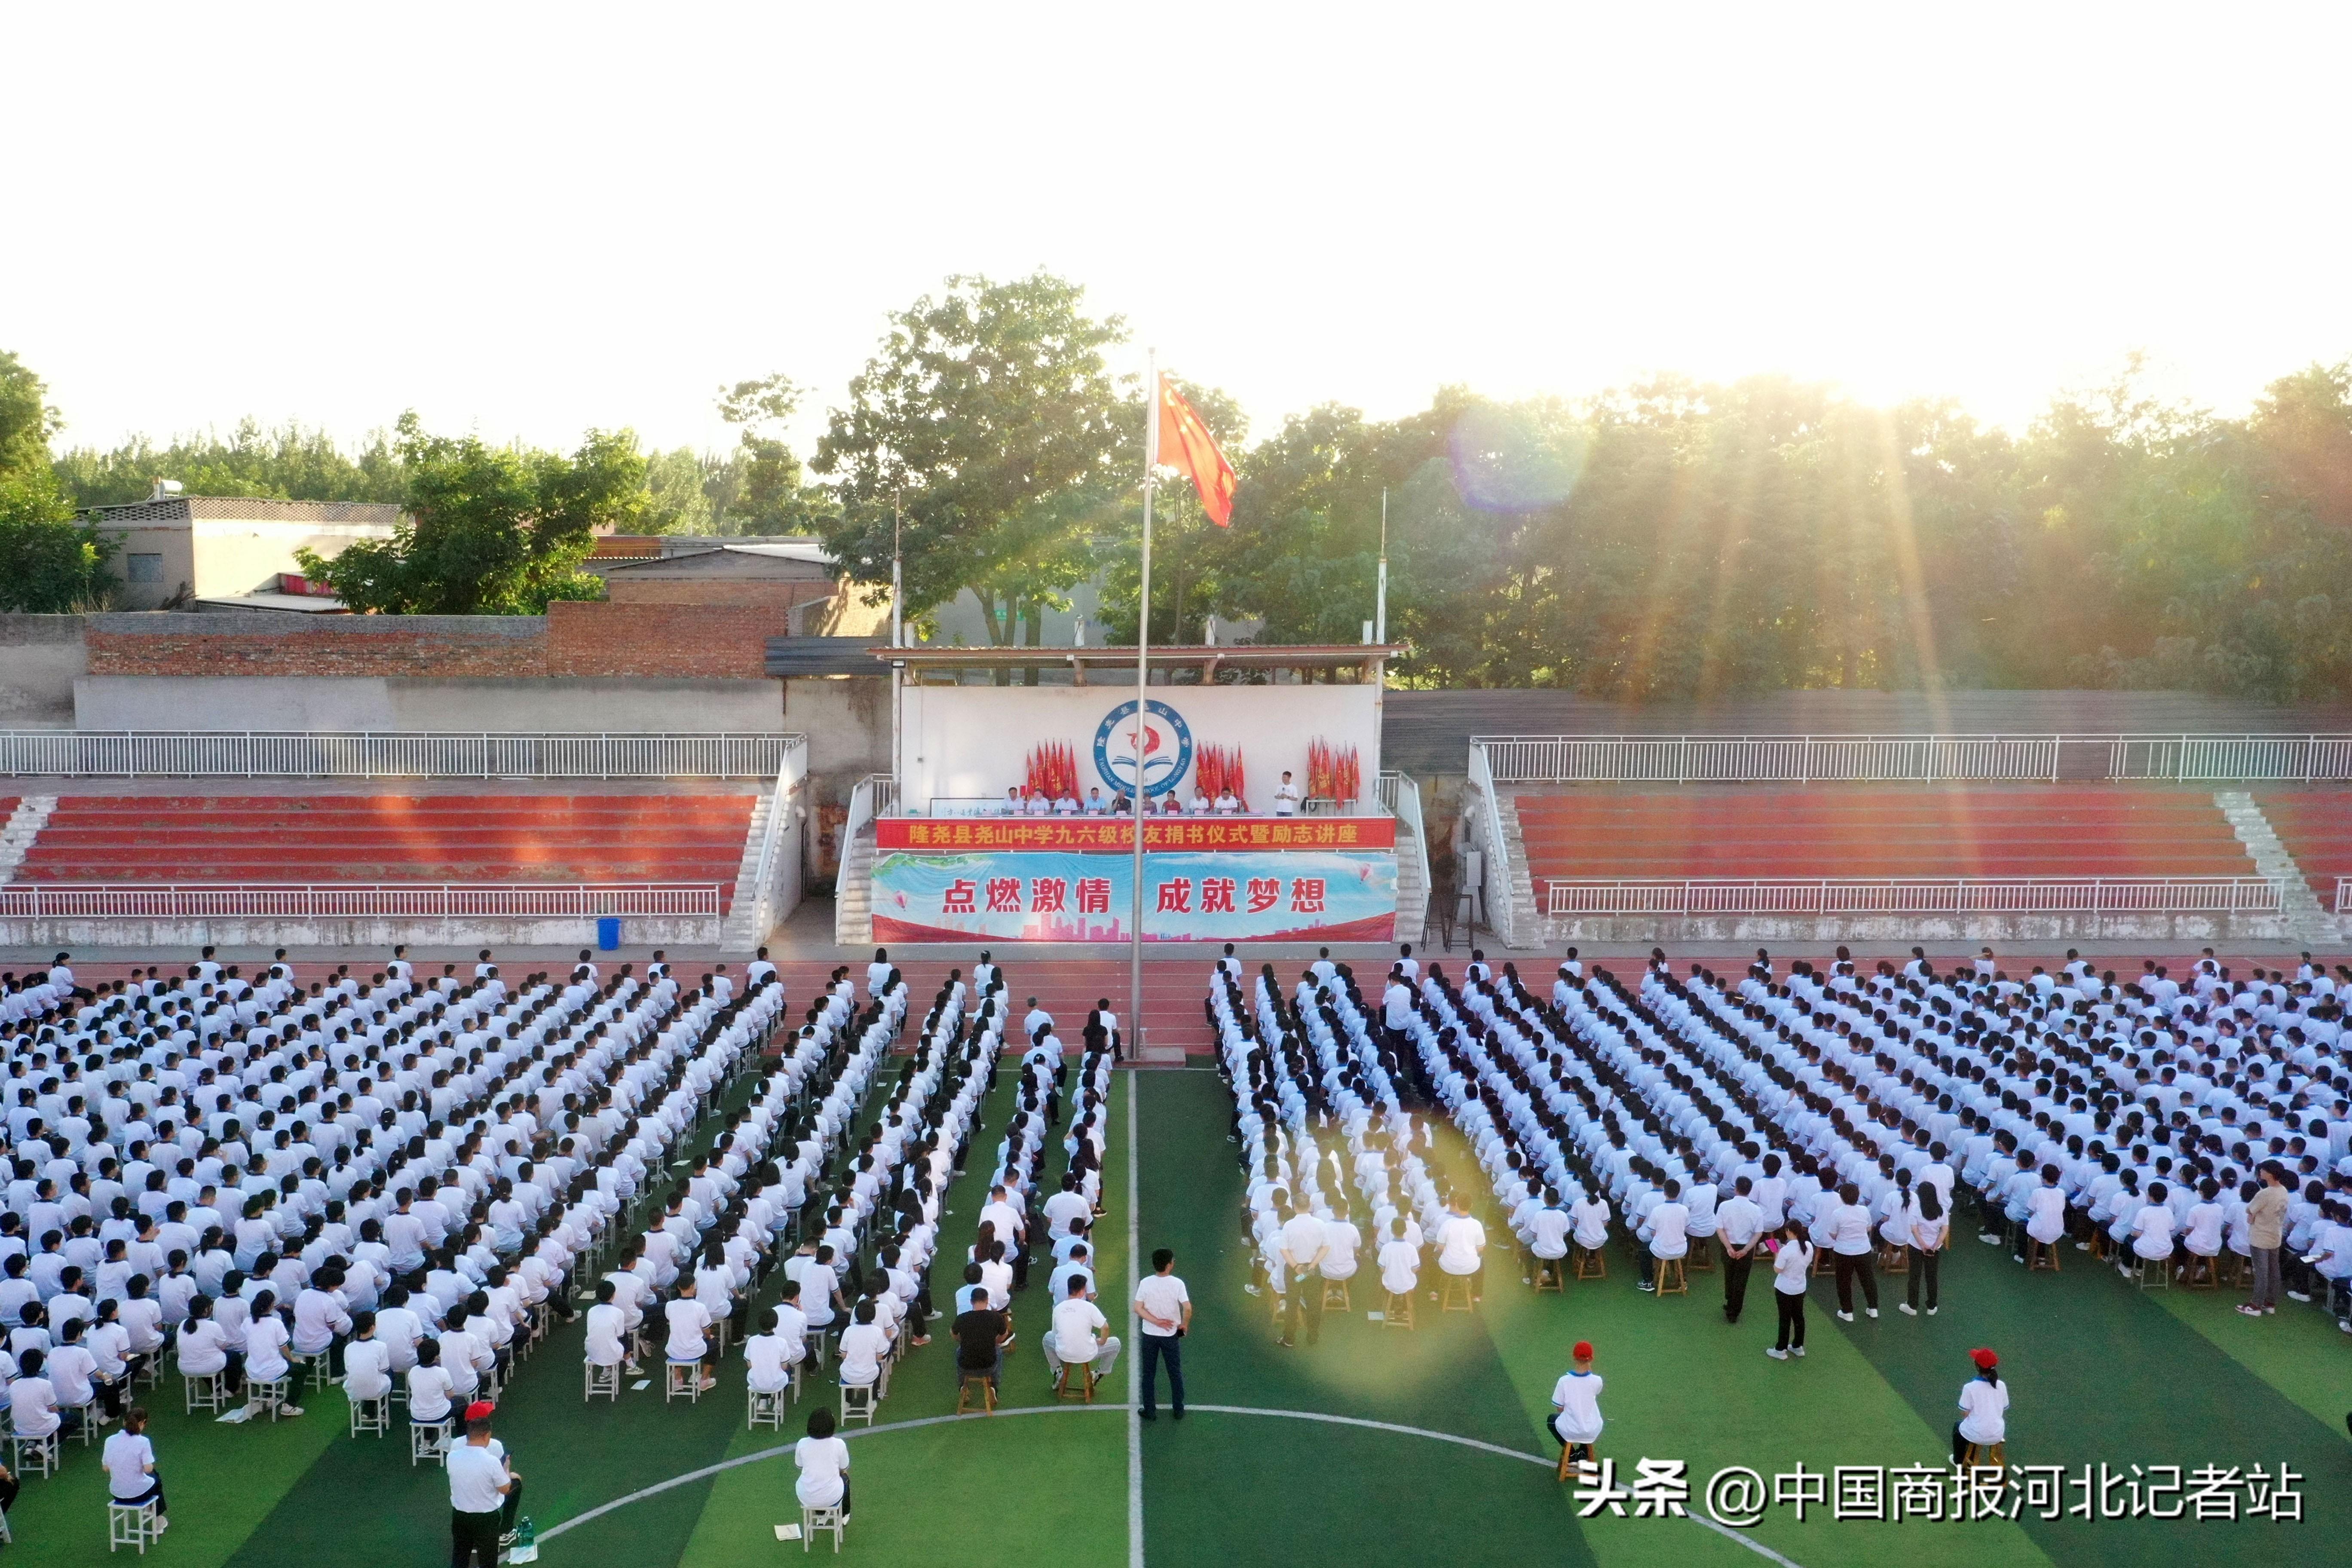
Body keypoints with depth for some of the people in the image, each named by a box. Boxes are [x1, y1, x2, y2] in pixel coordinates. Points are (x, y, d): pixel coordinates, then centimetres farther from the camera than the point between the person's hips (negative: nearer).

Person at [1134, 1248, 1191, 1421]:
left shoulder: (1146, 1284, -12)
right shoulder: (1177, 1284, -18)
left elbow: (1138, 1308, -13)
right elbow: (1188, 1308, -20)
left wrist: (1156, 1321, -11)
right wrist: (1184, 1325, -3)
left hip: (1150, 1335, 1)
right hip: (1171, 1335, -1)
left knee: (1149, 1374, 14)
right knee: (1175, 1373, 16)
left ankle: (1150, 1411, 20)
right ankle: (1178, 1410, 24)